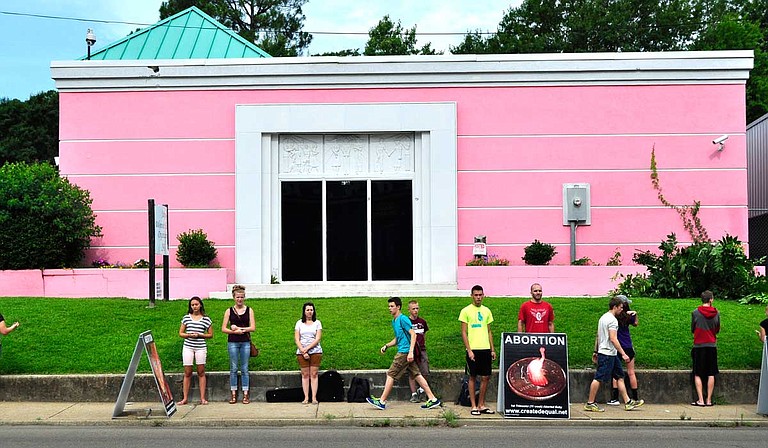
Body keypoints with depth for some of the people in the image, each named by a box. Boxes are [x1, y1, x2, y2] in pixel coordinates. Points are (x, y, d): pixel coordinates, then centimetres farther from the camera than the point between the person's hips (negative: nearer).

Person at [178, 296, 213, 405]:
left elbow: (210, 335, 7)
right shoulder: (186, 318, 7)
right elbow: (180, 333, 10)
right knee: (187, 373, 2)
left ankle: (202, 398, 6)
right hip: (188, 347, 1)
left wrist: (199, 335, -8)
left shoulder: (206, 319, 4)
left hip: (200, 347, -1)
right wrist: (189, 335, -9)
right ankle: (185, 398, 7)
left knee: (201, 373, 3)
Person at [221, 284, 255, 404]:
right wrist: (235, 331, -13)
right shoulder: (229, 311, 5)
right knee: (233, 368, 2)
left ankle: (246, 394, 6)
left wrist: (240, 328, -11)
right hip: (232, 342, 0)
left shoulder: (249, 310, 6)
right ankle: (233, 394, 8)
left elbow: (253, 327, -1)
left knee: (244, 369, 2)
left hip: (245, 342, 0)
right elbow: (223, 328, 1)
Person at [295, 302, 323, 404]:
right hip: (301, 352, 1)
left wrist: (307, 348, -12)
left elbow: (317, 339, -2)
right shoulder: (299, 323, 9)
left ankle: (314, 398, -2)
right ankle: (306, 398, 1)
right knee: (305, 375, 0)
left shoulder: (317, 323, 6)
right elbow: (297, 339, 3)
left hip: (315, 351, -1)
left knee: (314, 374, -3)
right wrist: (303, 352, -8)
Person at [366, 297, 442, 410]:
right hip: (403, 351, 10)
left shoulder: (403, 319, -11)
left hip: (404, 352, -10)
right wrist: (386, 346, 14)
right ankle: (433, 399, 7)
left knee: (390, 375, -5)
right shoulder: (394, 321, 18)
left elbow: (413, 334, -16)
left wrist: (410, 352, -23)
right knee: (416, 375, 7)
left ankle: (382, 401, 1)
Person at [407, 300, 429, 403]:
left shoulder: (422, 322, 10)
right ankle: (414, 394, 6)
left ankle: (421, 390, 17)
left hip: (421, 350, 3)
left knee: (425, 373, -3)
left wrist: (423, 345, 13)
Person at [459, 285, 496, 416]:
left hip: (485, 348, 5)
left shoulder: (486, 311, 12)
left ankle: (481, 405, 16)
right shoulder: (466, 311, -2)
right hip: (473, 349, -5)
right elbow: (464, 332, -4)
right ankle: (473, 406, 7)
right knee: (473, 377, 1)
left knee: (485, 377, 5)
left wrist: (492, 349, 10)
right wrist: (469, 350, -11)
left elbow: (489, 332, 16)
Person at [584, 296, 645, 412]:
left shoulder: (603, 318, 16)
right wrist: (623, 354, -21)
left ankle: (628, 402, 12)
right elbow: (613, 339, -22)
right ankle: (590, 403, -2)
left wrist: (595, 351, 24)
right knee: (599, 378, -6)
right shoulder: (612, 320, -15)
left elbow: (597, 336, 20)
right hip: (607, 354, -11)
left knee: (620, 376, 11)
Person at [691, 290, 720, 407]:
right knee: (711, 374, 7)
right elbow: (717, 330, 10)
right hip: (712, 345, 2)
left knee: (698, 374, 3)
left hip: (699, 346, -2)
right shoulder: (716, 313, -2)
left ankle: (700, 400, -4)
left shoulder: (695, 312, -7)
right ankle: (709, 400, 7)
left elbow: (692, 329, 4)